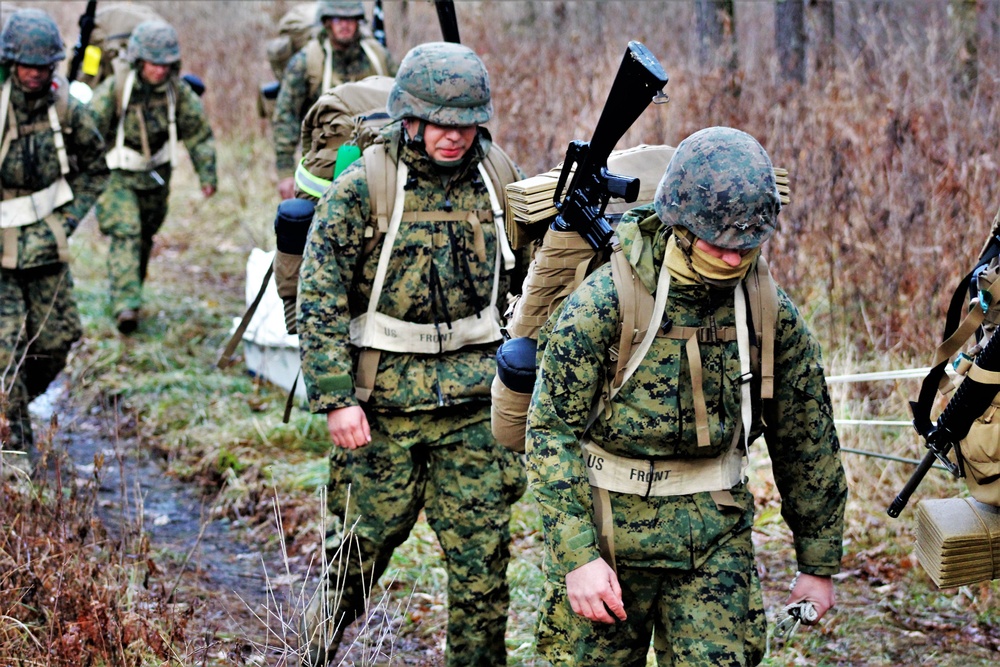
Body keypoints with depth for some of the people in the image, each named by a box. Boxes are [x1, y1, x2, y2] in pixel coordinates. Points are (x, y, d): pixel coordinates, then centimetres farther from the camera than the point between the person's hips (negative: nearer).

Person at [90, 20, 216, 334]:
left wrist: (207, 173, 1)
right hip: (117, 175, -4)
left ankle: (131, 294, 35)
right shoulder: (115, 88, -21)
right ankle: (125, 305, -25)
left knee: (144, 238, 16)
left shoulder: (177, 90, -10)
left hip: (155, 175, 4)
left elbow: (199, 132, 1)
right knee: (125, 234, -17)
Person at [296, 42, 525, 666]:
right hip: (385, 401, -2)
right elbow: (320, 300, -10)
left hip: (477, 398, 3)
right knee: (365, 543, 10)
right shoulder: (361, 187, -9)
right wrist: (336, 397, -14)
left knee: (482, 555, 2)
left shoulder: (500, 176, 3)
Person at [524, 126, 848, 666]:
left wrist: (818, 564, 11)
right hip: (609, 527, -2)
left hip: (716, 535, 2)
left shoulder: (771, 315, -4)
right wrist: (577, 556, -22)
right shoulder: (603, 302, -16)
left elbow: (806, 443, 6)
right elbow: (551, 433, -15)